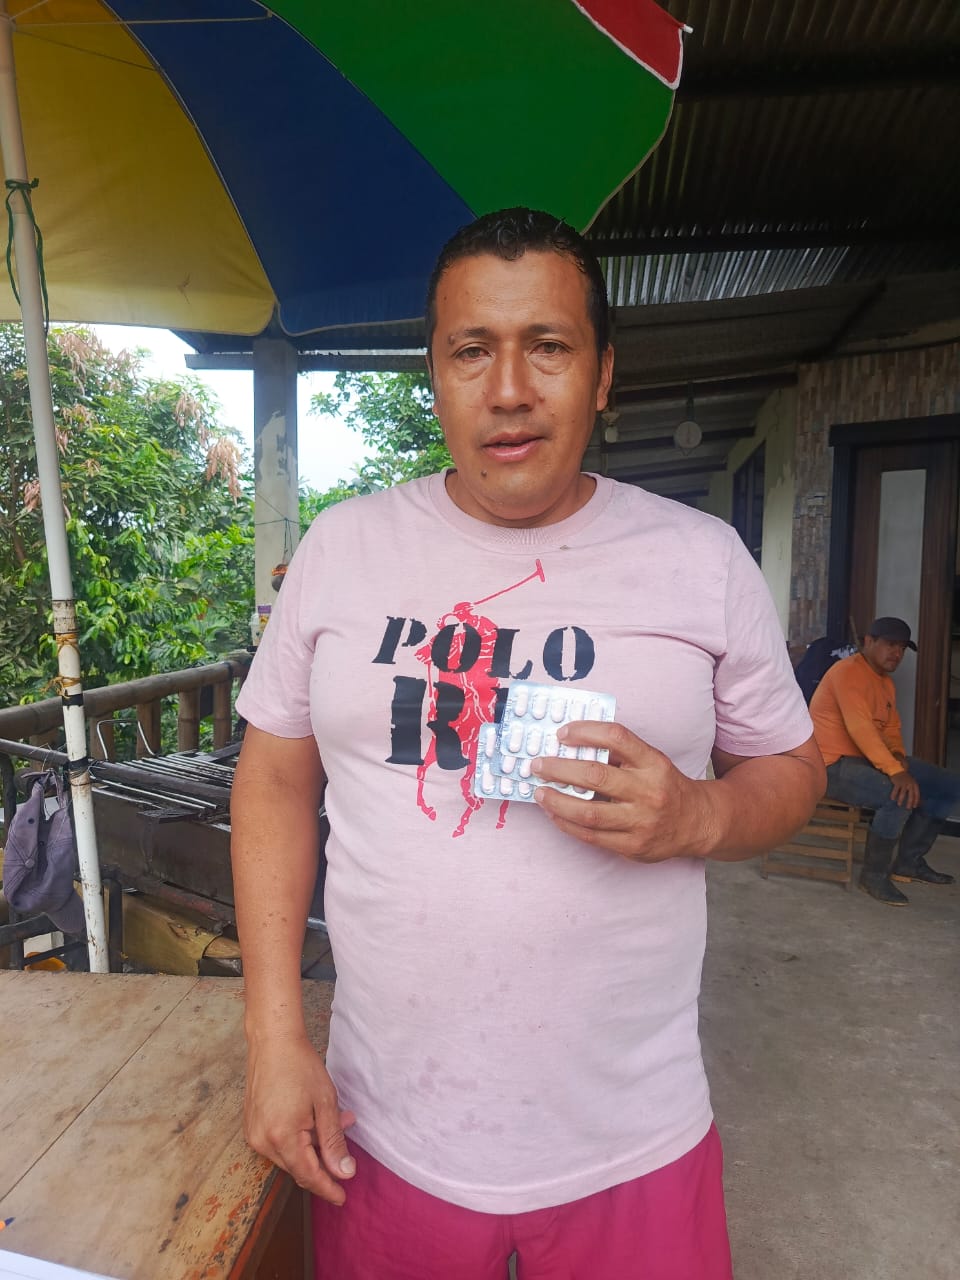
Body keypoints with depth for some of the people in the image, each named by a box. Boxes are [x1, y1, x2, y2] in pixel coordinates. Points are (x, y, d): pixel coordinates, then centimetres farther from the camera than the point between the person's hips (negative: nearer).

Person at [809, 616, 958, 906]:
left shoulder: (886, 682, 16)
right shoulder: (848, 672, -17)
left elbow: (891, 727, 17)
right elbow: (859, 727, -28)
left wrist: (898, 755, -7)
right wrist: (895, 771, -34)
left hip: (873, 759, 10)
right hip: (834, 764, -10)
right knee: (902, 796, -32)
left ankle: (909, 861, 14)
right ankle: (874, 875, -13)